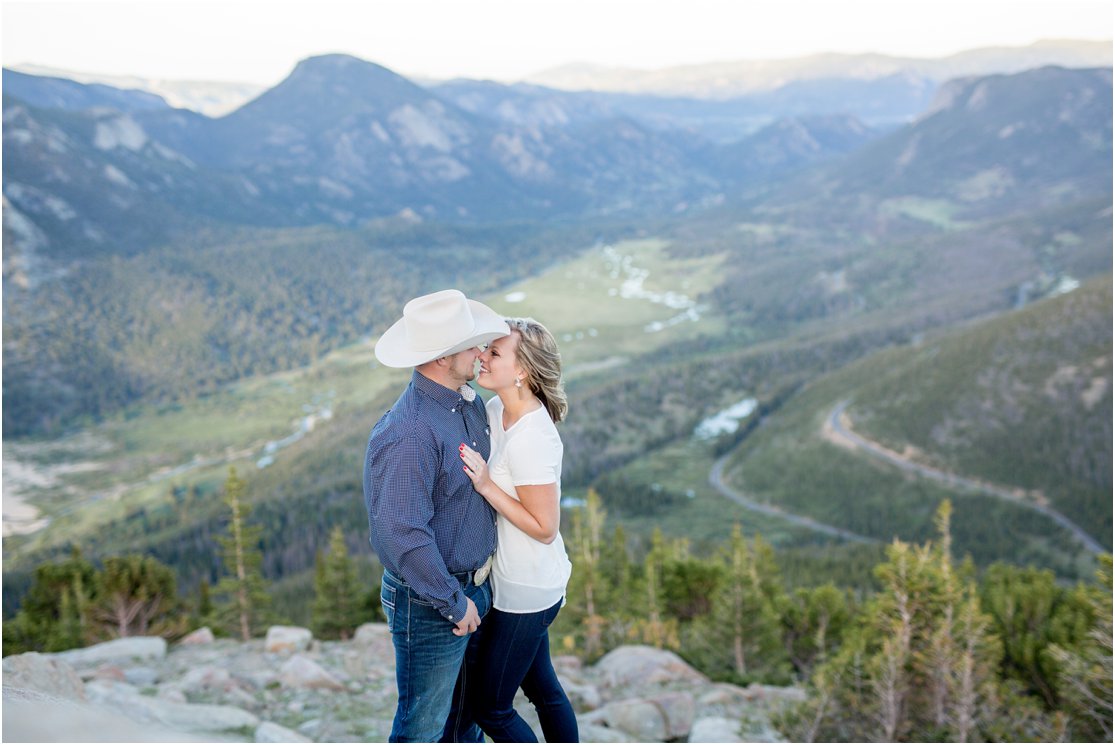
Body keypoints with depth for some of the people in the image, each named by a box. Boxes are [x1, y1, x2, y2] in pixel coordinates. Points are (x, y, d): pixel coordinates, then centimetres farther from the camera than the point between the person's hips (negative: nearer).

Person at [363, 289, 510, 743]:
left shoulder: (469, 403, 1)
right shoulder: (410, 433, -29)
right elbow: (401, 533, -32)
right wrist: (453, 603, -21)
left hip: (473, 586, 9)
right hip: (430, 604, -8)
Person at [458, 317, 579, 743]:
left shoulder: (531, 438, -28)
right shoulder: (496, 411, -2)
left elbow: (544, 528, -22)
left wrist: (487, 486, -25)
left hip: (525, 593, -9)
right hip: (529, 584, 9)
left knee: (489, 707, 7)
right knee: (542, 687, 24)